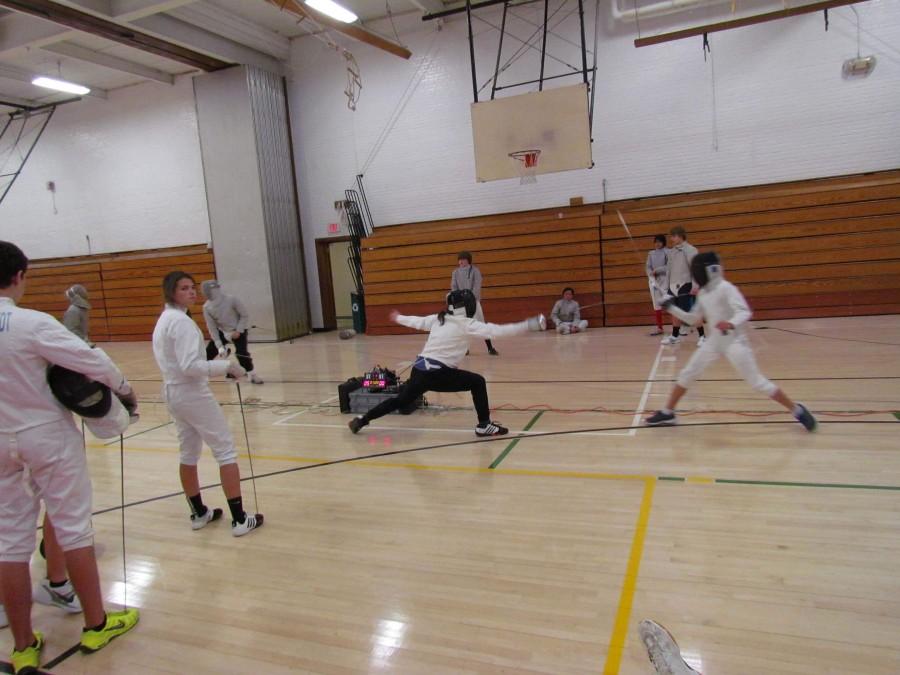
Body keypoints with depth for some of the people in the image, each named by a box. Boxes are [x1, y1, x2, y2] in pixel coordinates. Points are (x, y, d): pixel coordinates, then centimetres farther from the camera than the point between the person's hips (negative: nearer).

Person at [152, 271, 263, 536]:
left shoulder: (163, 320, 10)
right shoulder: (181, 321, -19)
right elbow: (190, 366, -28)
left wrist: (218, 365, 15)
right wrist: (227, 366, -23)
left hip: (173, 393, 9)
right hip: (193, 394, -9)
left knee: (189, 454, 17)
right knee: (226, 450, -3)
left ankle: (199, 513, 28)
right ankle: (239, 518, -2)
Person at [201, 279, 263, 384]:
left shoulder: (231, 299, -25)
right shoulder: (207, 307, -14)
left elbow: (245, 315, -14)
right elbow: (212, 328, -12)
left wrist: (238, 331, -21)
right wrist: (219, 346, -17)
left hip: (238, 330, -4)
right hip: (222, 331, 4)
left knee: (241, 352, -21)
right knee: (209, 352, 3)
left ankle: (252, 375, -6)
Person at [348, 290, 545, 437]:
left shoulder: (438, 318, 11)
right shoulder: (465, 323, -8)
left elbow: (417, 322, 25)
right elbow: (498, 331, -17)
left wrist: (398, 318, 46)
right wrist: (532, 324, -19)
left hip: (420, 369, 7)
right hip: (436, 373, -7)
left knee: (400, 401, 26)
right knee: (477, 382, 3)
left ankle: (361, 420, 33)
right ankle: (484, 425, 4)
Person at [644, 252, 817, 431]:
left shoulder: (726, 288, -16)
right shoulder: (702, 293, 7)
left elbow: (745, 312, -26)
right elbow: (693, 319, 16)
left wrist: (731, 324, -46)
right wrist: (671, 308, 6)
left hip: (734, 341, -7)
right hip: (714, 341, 7)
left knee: (757, 382, -7)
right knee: (686, 375, 6)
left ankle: (797, 410, 10)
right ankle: (667, 413, 17)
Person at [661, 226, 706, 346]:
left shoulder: (690, 250, -9)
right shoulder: (671, 252, 11)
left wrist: (695, 286, -21)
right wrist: (666, 287, 14)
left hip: (685, 285, -7)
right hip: (673, 286, 7)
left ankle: (702, 336, 6)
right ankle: (675, 336, 24)